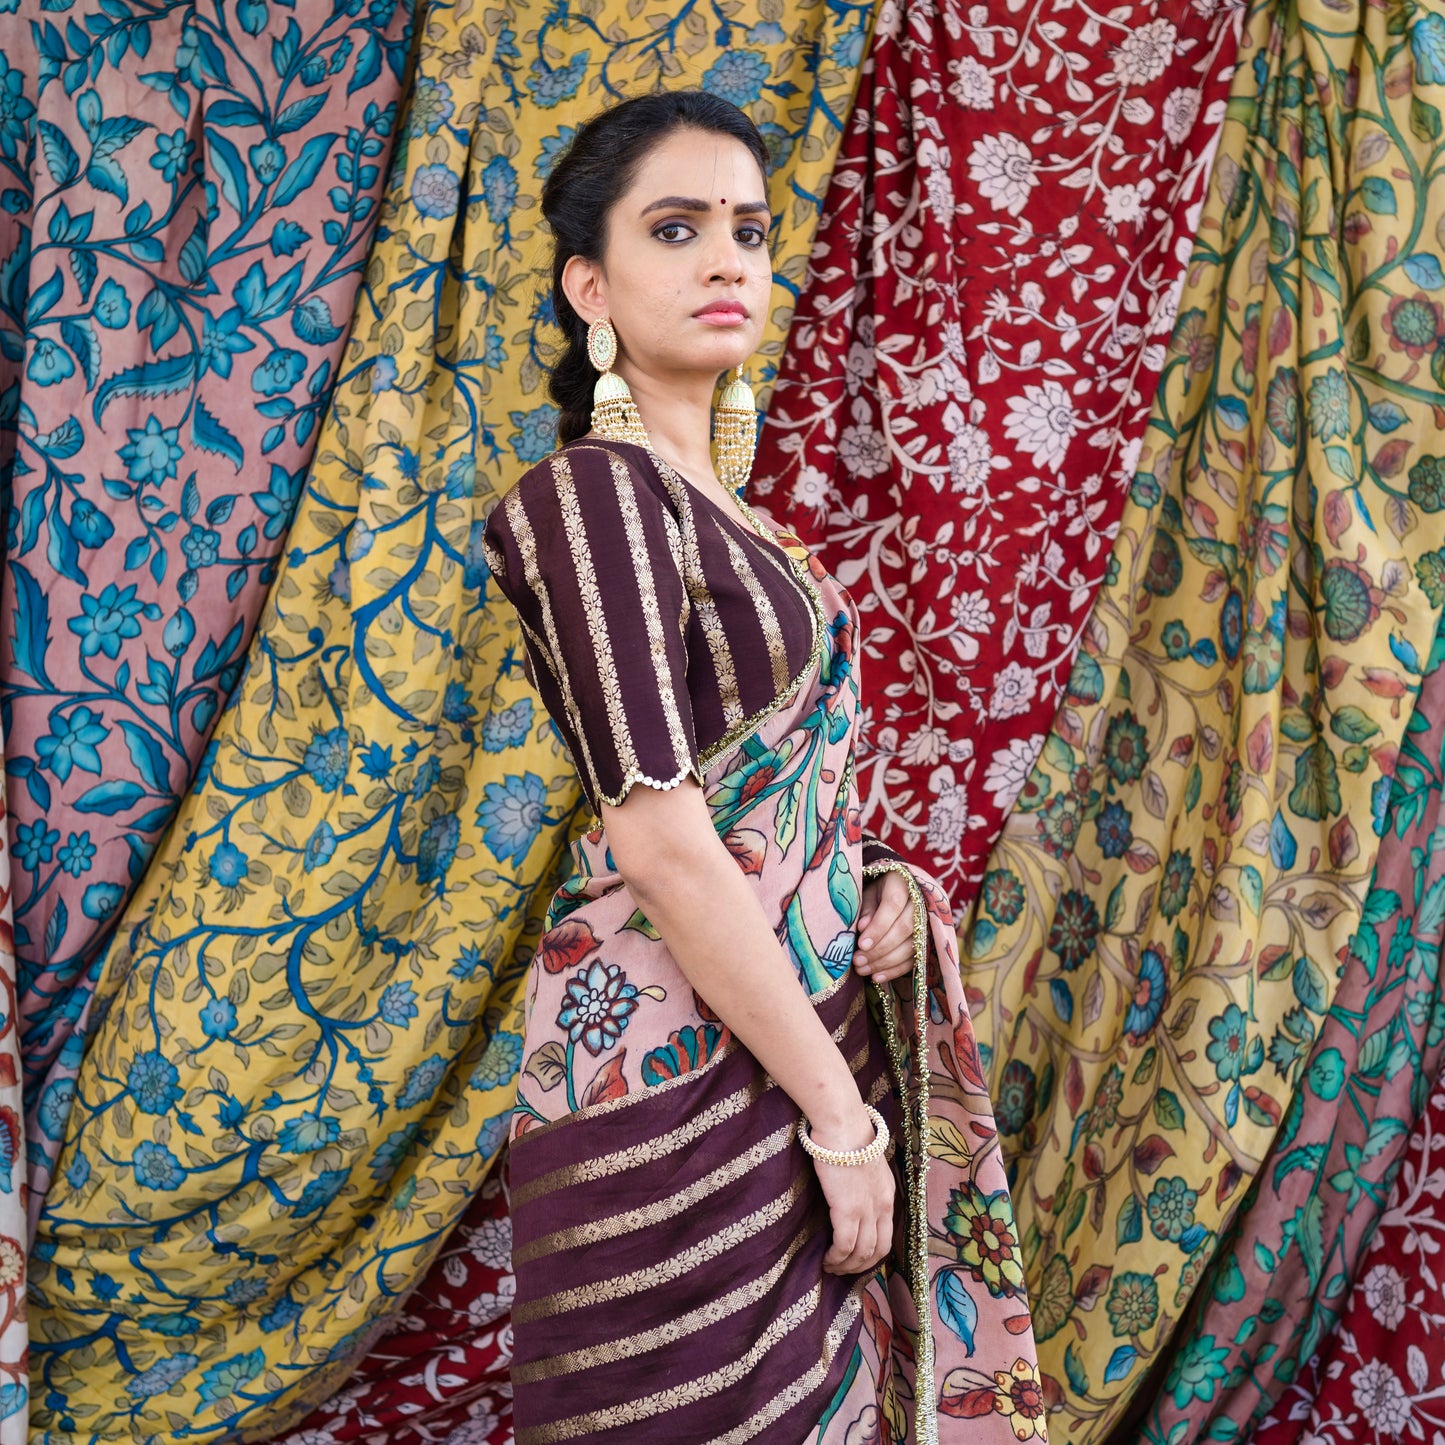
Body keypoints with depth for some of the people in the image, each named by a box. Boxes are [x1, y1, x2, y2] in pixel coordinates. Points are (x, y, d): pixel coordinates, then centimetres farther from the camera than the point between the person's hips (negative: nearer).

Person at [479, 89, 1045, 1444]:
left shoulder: (715, 503, 13)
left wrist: (878, 877, -1)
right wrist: (839, 1112, -19)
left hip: (804, 1009, 9)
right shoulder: (595, 489, -14)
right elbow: (659, 837, -21)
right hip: (678, 1048, -9)